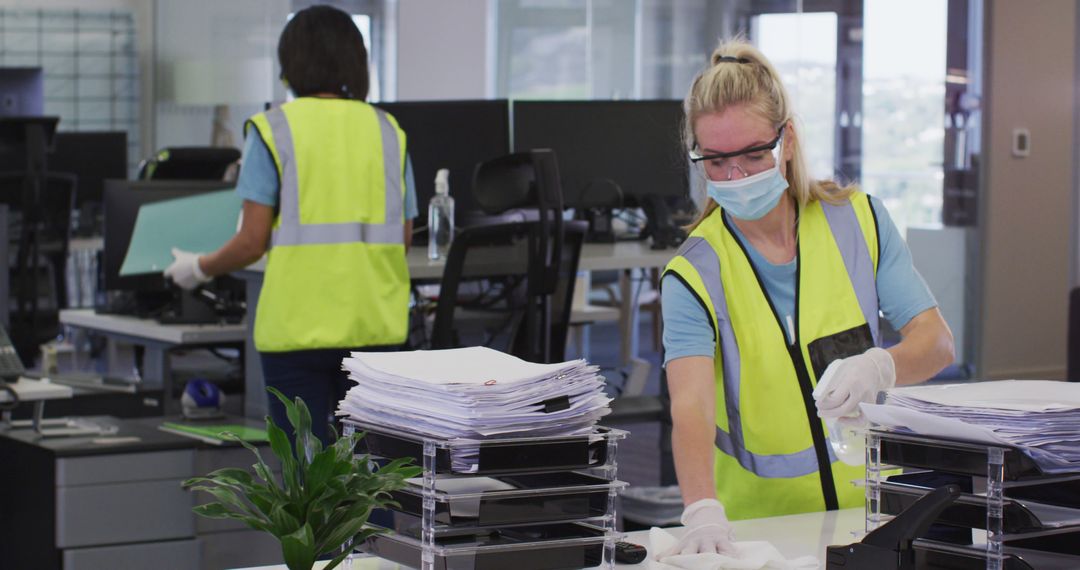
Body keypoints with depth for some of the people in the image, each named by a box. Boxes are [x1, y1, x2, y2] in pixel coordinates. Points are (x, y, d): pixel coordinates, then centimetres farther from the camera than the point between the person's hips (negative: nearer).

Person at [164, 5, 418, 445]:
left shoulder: (274, 130, -3)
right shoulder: (387, 131, 7)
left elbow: (253, 241, -7)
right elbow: (402, 238, 7)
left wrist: (199, 269, 12)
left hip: (299, 326, -3)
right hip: (375, 325, 3)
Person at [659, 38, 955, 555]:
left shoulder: (859, 220, 3)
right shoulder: (694, 273, -7)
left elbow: (937, 341, 0)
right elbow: (690, 405, -21)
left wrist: (881, 367, -24)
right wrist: (703, 511, -39)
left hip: (871, 503, 1)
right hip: (757, 517, -1)